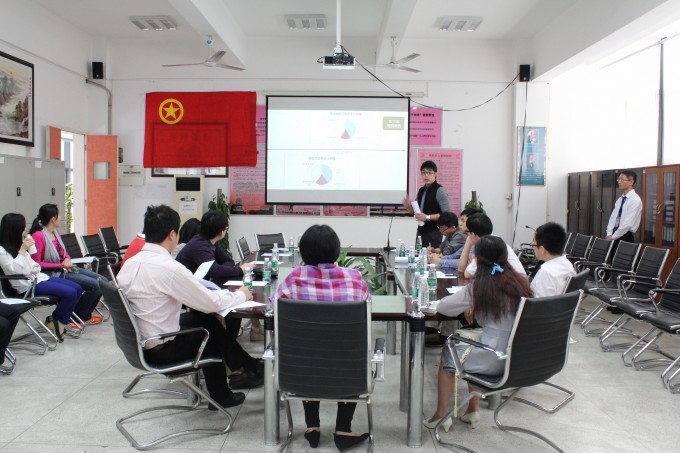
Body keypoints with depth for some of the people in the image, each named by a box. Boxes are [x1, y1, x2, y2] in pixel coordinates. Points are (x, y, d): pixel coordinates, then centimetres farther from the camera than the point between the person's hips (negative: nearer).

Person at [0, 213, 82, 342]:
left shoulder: (17, 244, 15)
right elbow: (16, 271, -21)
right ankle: (54, 321, 3)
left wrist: (35, 270, -1)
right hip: (28, 286, -9)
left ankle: (63, 323, 5)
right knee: (70, 293, -22)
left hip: (38, 277, 9)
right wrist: (23, 250, -18)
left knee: (77, 289, -4)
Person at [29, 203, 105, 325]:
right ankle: (77, 316, 1)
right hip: (55, 274, -9)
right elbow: (36, 264, -18)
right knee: (95, 285, -20)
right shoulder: (38, 236, -16)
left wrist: (67, 259, -1)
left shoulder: (55, 233, 11)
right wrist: (61, 265, -18)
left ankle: (85, 315, 13)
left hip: (66, 269, 9)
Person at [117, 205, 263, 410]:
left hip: (137, 342, 7)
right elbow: (212, 302, -17)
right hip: (159, 350, -7)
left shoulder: (129, 263, 0)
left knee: (200, 315, 14)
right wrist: (241, 295, 1)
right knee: (211, 325, 11)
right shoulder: (170, 268, -24)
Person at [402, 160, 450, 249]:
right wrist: (408, 206, 2)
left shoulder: (439, 190, -8)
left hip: (433, 233, -6)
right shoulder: (421, 190, 13)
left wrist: (427, 217, -19)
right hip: (421, 231, 6)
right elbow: (415, 212, 23)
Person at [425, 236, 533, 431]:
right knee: (473, 350, 32)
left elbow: (442, 307, -8)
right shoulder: (521, 282, 0)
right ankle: (473, 411, 36)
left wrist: (468, 305, 11)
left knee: (448, 354, 22)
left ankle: (442, 414, 29)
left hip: (495, 363, -6)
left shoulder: (478, 288, -15)